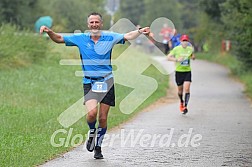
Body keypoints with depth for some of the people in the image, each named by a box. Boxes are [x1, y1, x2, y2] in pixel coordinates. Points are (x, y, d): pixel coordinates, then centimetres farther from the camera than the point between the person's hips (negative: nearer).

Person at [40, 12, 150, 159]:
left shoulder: (109, 37, 2)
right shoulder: (80, 38, 3)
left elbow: (128, 36, -2)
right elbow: (59, 39, 6)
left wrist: (140, 32, -20)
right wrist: (49, 32, -12)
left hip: (107, 82, 1)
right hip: (89, 82, -1)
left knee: (103, 118, 3)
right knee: (92, 112, -22)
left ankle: (98, 147, 22)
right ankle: (92, 133, 10)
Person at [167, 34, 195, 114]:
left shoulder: (190, 49, 2)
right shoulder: (176, 49, -7)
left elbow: (193, 57, 21)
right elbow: (168, 57, -8)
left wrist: (193, 57, -3)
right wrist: (177, 59, -22)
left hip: (187, 71, 1)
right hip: (179, 71, -1)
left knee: (187, 89, -15)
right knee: (180, 89, 11)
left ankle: (185, 106, -15)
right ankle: (181, 102, 40)